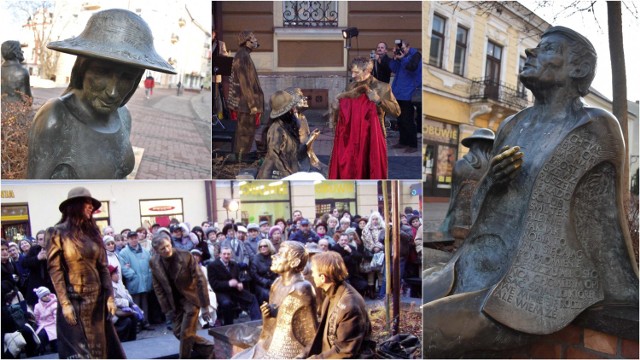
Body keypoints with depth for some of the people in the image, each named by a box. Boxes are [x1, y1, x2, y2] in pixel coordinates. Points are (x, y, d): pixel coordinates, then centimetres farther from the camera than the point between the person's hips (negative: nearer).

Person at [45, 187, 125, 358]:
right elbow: (55, 270, -10)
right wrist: (65, 303, -15)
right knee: (78, 351, 1)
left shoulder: (92, 232, 8)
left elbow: (103, 267, 7)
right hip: (74, 299, -5)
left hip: (97, 299, 5)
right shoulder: (57, 233, -6)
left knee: (101, 346, 9)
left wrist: (110, 296, 1)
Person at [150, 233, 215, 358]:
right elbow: (158, 287, 1)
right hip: (174, 301, 5)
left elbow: (200, 280, -17)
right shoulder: (154, 263, -9)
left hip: (191, 298, -5)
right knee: (178, 332, 6)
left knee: (186, 334, -5)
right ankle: (209, 349, 21)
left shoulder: (185, 256, -21)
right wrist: (166, 309, -3)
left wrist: (205, 306, -17)